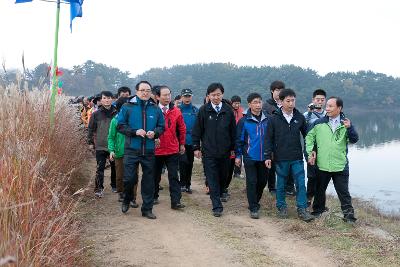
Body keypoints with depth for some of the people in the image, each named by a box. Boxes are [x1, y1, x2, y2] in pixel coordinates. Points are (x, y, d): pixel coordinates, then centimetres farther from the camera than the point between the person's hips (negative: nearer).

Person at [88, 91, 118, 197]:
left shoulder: (117, 113, 0)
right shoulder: (96, 114, 0)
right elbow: (91, 129, 7)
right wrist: (90, 142, 5)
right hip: (100, 146, -1)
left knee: (115, 167, 12)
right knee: (100, 168, -2)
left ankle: (115, 186, 30)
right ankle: (98, 188, 4)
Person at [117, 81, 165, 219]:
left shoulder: (156, 109, 7)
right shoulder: (127, 107, 0)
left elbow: (161, 126, 13)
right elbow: (120, 126, -2)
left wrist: (155, 133, -8)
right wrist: (135, 132, -16)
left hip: (149, 150, 3)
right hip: (131, 149, -2)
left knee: (148, 180, 8)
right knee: (129, 178, -4)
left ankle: (147, 209, 20)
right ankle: (126, 200, 26)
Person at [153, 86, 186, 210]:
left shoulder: (176, 111, 1)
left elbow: (182, 128, 10)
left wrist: (182, 144, 14)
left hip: (173, 150, 1)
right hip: (156, 149, -1)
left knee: (174, 176, -1)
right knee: (155, 175, 14)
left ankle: (176, 201, 0)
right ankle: (154, 197, 32)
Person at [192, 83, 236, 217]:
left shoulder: (228, 111, 4)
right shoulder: (203, 110, -1)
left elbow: (233, 130, 10)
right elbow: (197, 130, 2)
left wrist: (233, 148, 9)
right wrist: (196, 147, -1)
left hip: (225, 151, 2)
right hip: (209, 151, -2)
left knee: (223, 176, 12)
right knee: (212, 179, -3)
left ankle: (218, 195, 35)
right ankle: (217, 206, -1)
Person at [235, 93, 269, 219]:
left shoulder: (267, 120, 2)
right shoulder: (244, 121, -5)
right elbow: (239, 139, 0)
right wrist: (238, 155, -2)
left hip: (264, 157, 3)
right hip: (250, 157, -3)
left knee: (262, 181, 11)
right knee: (251, 182, 0)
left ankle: (255, 201, 32)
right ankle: (253, 209, 7)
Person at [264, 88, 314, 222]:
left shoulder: (300, 117, 3)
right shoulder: (274, 119, -4)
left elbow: (306, 135, 12)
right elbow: (269, 139, -1)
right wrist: (268, 156, -4)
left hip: (297, 158, 2)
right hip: (281, 158, -1)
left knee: (301, 184, 0)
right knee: (281, 184, 9)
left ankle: (302, 209, 8)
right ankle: (282, 207, 24)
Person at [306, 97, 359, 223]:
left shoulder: (345, 123, 0)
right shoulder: (319, 123, 0)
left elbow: (354, 140, -6)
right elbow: (309, 137, 9)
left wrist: (349, 128, -22)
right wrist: (310, 151, -1)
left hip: (340, 165, -1)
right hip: (322, 164, 2)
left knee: (343, 191, 3)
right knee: (320, 189, 16)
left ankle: (348, 213, 14)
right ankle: (317, 210, 33)